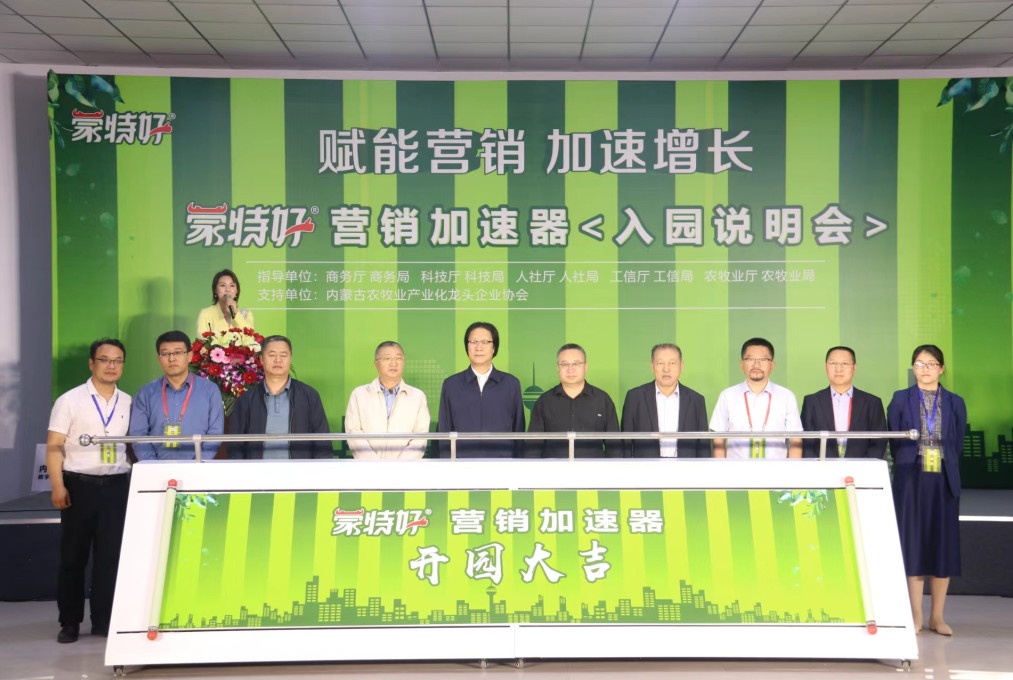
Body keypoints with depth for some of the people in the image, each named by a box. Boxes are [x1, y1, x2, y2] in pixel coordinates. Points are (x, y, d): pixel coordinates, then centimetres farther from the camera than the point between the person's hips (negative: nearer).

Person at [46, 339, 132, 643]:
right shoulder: (70, 400, 0)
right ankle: (70, 622, 17)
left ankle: (104, 621, 15)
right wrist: (58, 486, -13)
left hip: (117, 486, 2)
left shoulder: (129, 403, 9)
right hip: (79, 484, -2)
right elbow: (54, 446, -4)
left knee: (111, 555, 4)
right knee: (73, 555, 5)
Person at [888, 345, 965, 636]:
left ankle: (937, 616, 11)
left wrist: (945, 468, 2)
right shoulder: (900, 399, 4)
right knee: (913, 543, 0)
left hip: (944, 481, 1)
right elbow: (895, 442, 4)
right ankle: (916, 615, 8)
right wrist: (907, 467, 0)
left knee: (943, 545, 2)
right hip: (911, 480, -1)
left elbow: (958, 444, 9)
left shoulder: (955, 403, 8)